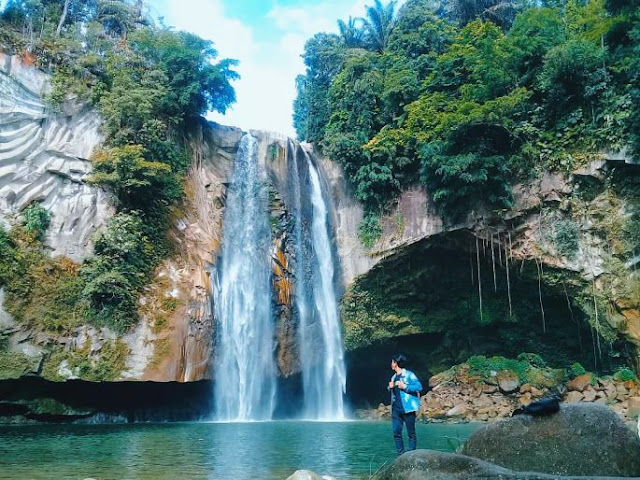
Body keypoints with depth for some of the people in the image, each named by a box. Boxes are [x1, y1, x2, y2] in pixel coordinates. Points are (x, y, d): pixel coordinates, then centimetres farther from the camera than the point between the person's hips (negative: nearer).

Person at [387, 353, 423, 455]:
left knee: (411, 433, 1)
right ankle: (401, 454, 11)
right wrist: (390, 387, 6)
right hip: (396, 409, 7)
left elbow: (419, 386, -13)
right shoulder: (394, 377, 18)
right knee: (396, 433, 4)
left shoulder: (408, 374, -4)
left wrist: (405, 387, -17)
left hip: (407, 408, -7)